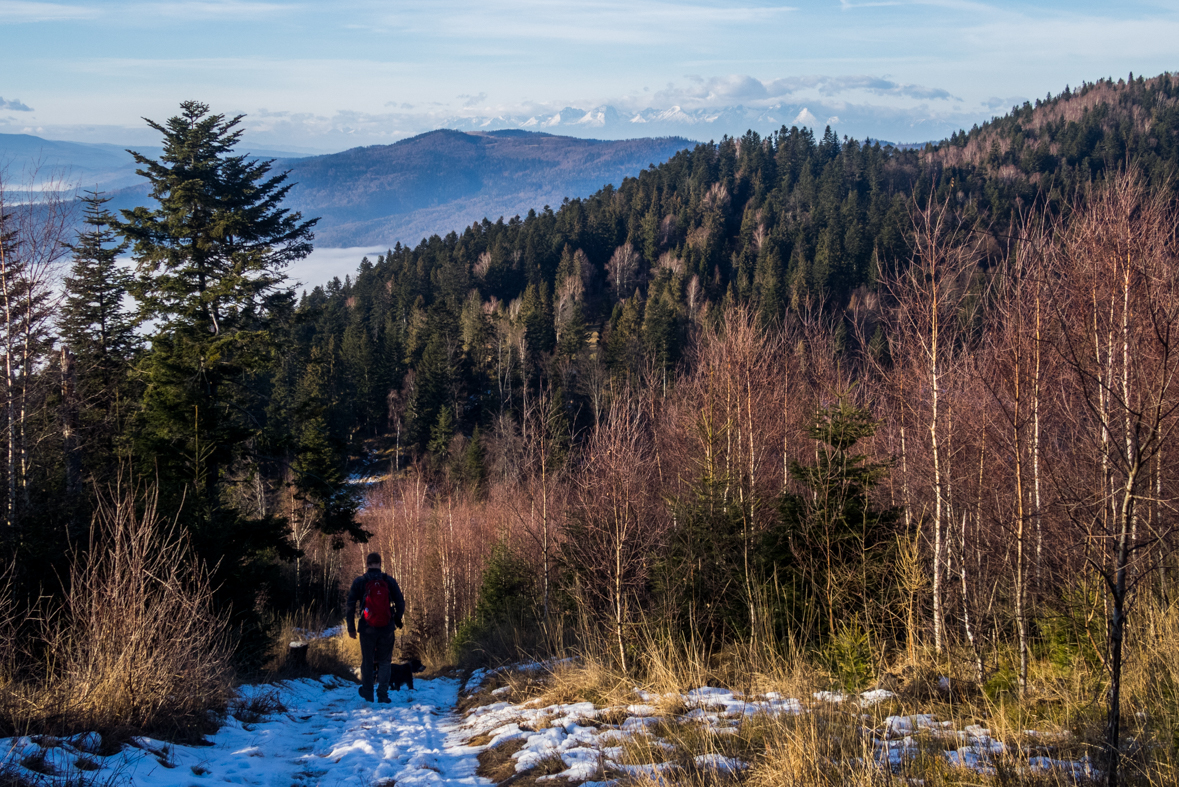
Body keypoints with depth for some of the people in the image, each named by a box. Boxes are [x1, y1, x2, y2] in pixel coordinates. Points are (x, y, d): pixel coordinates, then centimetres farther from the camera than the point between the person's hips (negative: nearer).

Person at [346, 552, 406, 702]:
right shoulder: (389, 581, 0)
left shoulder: (359, 582, -1)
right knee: (384, 662, 7)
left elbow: (351, 605, -1)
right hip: (387, 628, 0)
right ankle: (382, 694, -2)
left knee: (367, 661, 13)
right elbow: (400, 602, 2)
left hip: (367, 628, 0)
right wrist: (397, 621, 17)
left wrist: (351, 627, 6)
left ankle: (367, 694, 18)